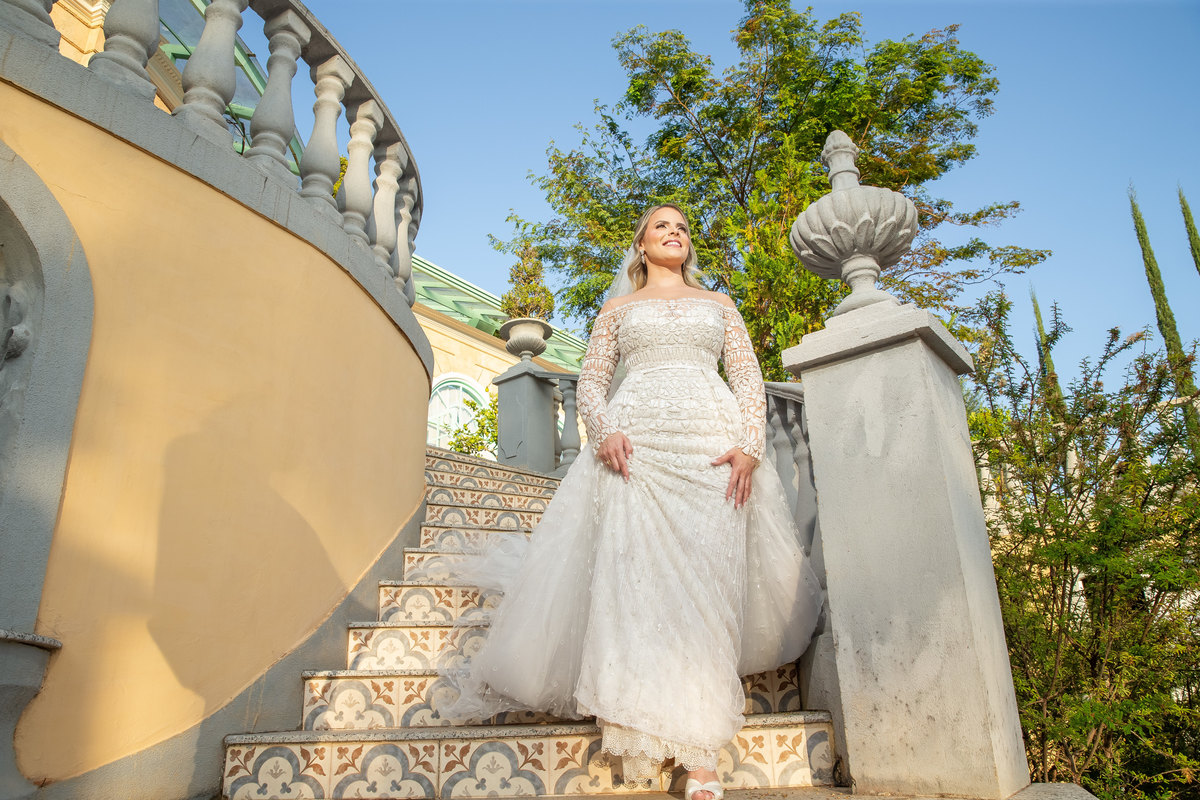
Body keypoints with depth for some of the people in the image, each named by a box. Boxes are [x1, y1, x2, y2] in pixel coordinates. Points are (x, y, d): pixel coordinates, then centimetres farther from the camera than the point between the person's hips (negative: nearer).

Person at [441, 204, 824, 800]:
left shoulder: (719, 304, 23)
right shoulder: (618, 308, 22)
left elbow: (750, 379, 12)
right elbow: (591, 381, 12)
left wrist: (749, 446, -5)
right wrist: (604, 432, -9)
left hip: (712, 443, 0)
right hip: (635, 444, 0)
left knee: (707, 580, -8)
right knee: (634, 576, -11)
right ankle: (642, 735, -1)